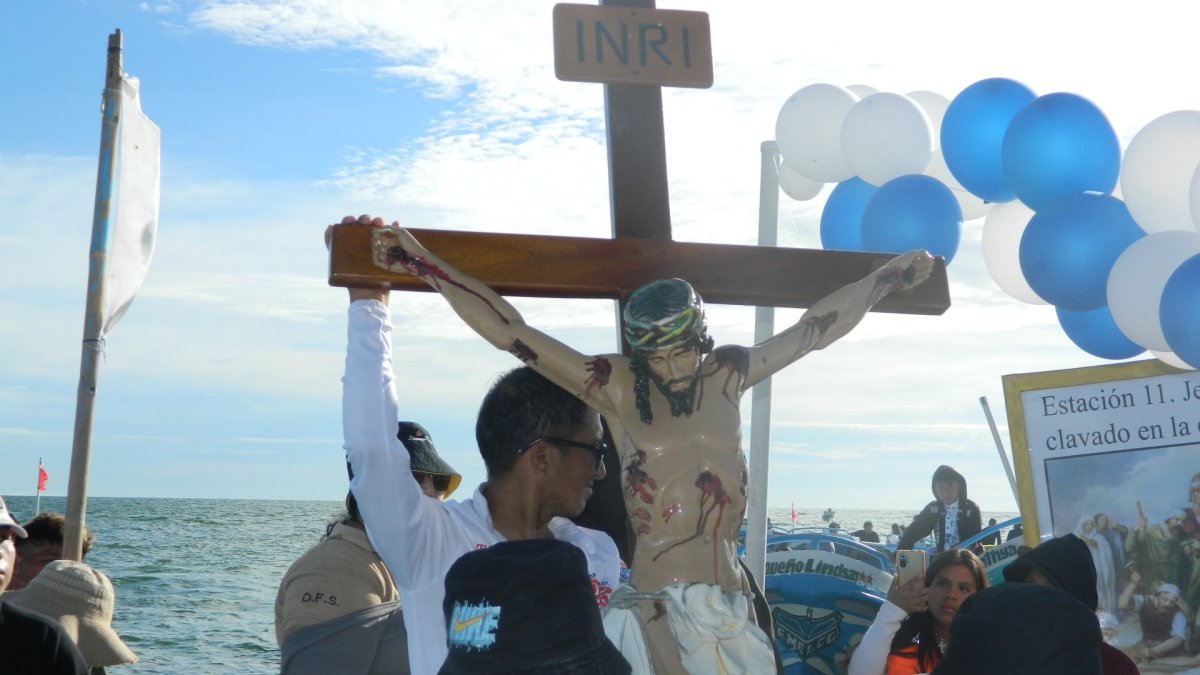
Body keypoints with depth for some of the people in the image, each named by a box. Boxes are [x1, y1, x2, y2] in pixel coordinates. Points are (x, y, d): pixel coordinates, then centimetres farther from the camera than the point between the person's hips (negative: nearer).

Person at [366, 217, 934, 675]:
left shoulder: (728, 373, 9)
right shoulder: (616, 387, -1)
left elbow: (813, 329, 20)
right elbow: (511, 332, -5)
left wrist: (885, 277, 27)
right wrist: (418, 261, -8)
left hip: (730, 593, 4)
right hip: (660, 600, -4)